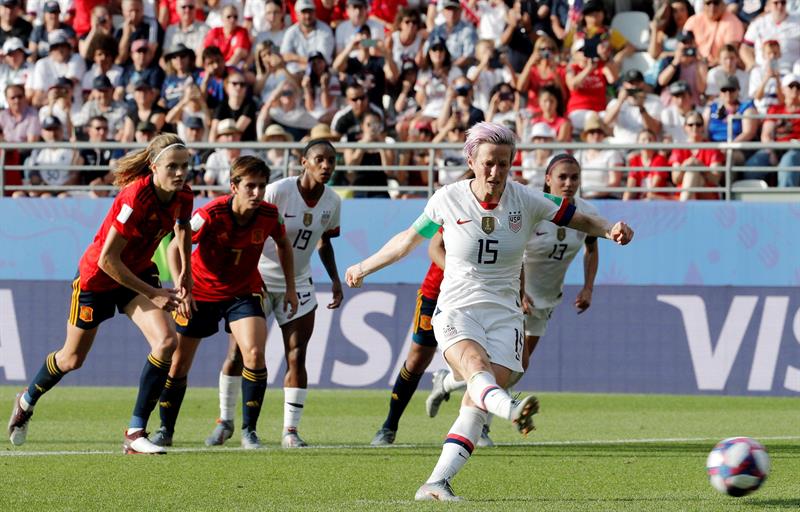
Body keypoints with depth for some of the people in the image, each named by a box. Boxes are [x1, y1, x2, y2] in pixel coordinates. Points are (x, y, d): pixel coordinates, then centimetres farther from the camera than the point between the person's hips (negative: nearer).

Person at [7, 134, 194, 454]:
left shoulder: (183, 197, -14)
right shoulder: (135, 197, -35)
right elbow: (107, 259, -31)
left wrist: (184, 273, 7)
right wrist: (153, 294, -27)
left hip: (138, 272, 5)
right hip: (97, 277, -5)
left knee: (166, 341, -18)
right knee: (73, 359, 12)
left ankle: (135, 434, -12)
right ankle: (27, 402, 45)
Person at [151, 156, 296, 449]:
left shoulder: (269, 215, -16)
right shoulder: (211, 214, -27)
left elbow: (284, 245, 6)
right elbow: (174, 248, -18)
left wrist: (290, 288, 5)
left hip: (244, 291, 1)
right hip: (201, 291, -1)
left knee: (255, 353, -21)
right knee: (179, 362, 3)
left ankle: (249, 430, -9)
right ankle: (165, 430, 24)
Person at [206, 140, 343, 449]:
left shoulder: (332, 201, -2)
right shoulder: (278, 191, -19)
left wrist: (335, 279, 7)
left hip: (298, 285, 4)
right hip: (259, 280, -4)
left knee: (297, 356, -5)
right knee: (238, 353, -1)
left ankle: (290, 431, 0)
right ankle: (225, 421, 17)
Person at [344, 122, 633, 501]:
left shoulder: (526, 201, 0)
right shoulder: (447, 200, 0)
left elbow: (579, 220, 6)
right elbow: (408, 240, 16)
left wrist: (610, 230, -16)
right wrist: (364, 268, 27)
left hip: (504, 316, 2)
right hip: (456, 310, -2)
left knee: (477, 403, -16)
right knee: (476, 364, -35)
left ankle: (436, 483, -16)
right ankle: (510, 410, -67)